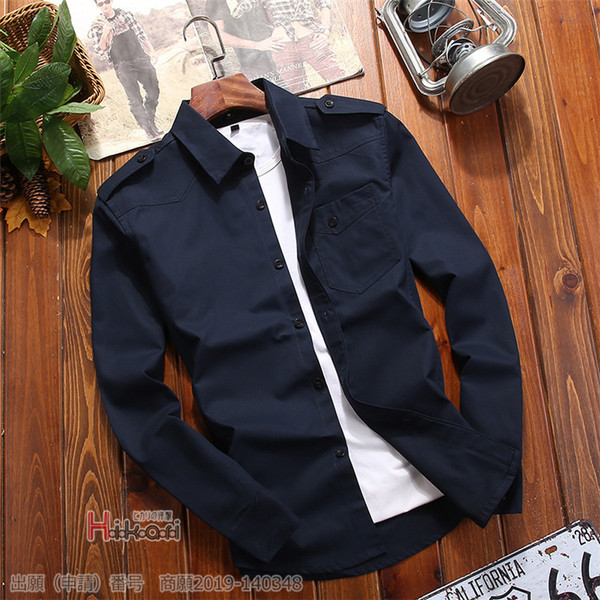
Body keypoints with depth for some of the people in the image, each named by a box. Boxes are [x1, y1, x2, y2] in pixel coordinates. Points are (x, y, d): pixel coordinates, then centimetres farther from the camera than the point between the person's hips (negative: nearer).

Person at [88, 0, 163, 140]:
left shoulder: (126, 14, 11)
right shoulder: (97, 26, 2)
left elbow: (141, 34, 16)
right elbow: (99, 51, -5)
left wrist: (151, 51, 11)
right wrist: (104, 35, -21)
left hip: (141, 59, 3)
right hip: (122, 66, -3)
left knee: (153, 90, 3)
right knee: (135, 99, -8)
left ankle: (151, 122, 21)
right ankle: (149, 130, -8)